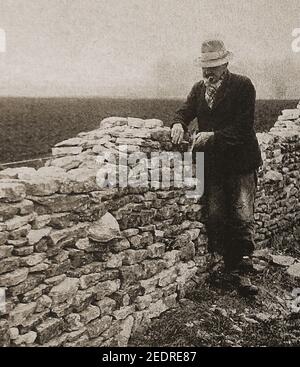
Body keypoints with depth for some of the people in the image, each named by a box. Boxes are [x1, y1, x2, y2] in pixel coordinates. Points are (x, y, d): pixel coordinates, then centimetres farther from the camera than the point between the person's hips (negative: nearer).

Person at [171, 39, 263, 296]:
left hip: (240, 162, -4)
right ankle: (230, 268, 17)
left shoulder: (243, 86, -5)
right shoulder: (199, 88, 12)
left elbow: (244, 125, -13)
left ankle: (243, 272, 2)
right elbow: (186, 110, 8)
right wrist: (179, 124, -16)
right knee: (217, 218, 5)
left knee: (243, 217, -6)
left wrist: (214, 136, -22)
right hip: (213, 165, 5)